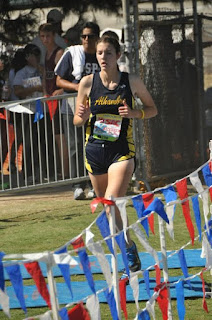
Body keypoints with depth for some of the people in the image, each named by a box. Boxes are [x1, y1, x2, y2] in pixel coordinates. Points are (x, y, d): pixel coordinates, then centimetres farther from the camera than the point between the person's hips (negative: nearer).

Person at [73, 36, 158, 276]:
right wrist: (83, 117, -16)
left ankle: (128, 247, -4)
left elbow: (152, 109, 9)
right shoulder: (87, 83, -1)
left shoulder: (132, 82, -4)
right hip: (95, 150, 3)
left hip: (122, 151, -3)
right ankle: (128, 247, 31)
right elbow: (76, 120, 7)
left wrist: (134, 114, -11)